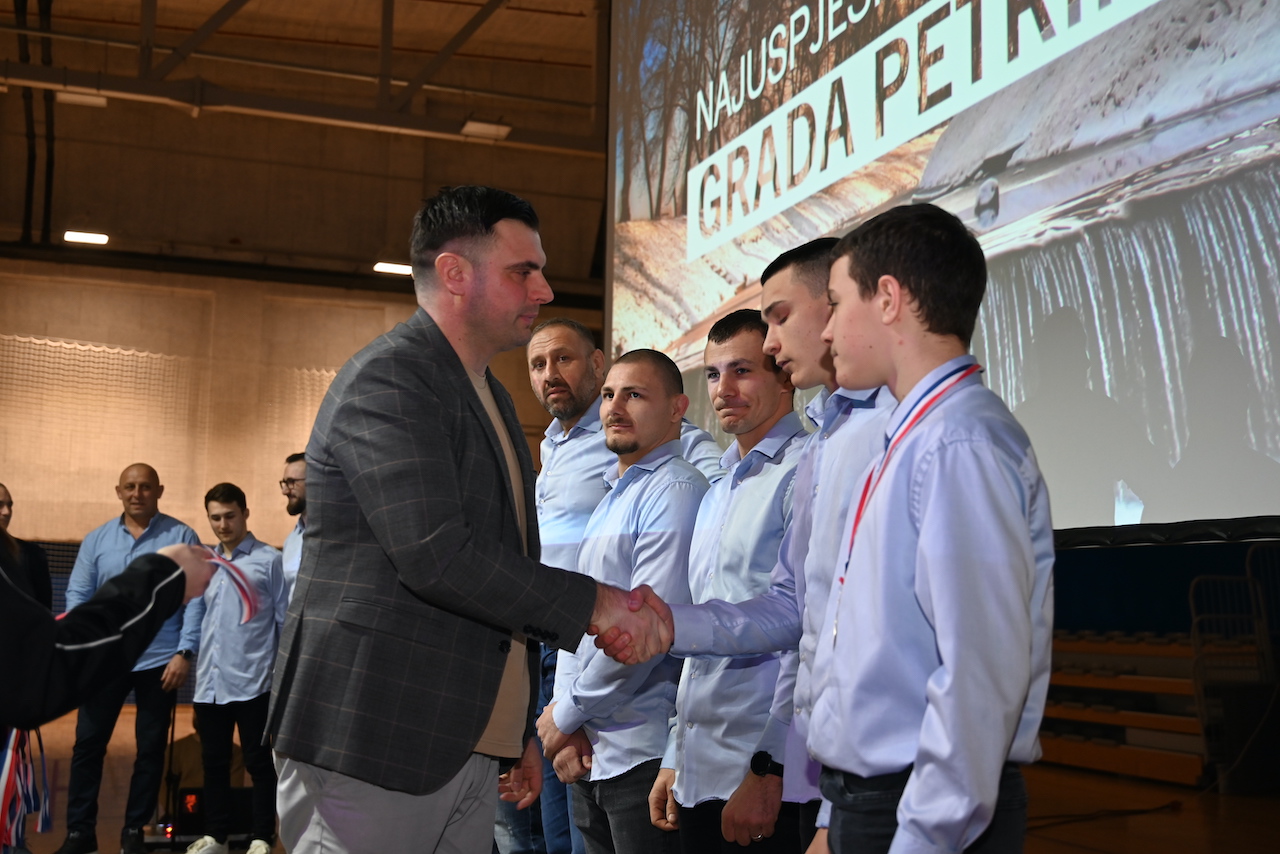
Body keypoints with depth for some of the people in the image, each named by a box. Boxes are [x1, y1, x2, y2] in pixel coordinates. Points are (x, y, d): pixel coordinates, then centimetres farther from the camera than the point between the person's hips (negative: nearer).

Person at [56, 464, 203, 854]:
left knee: (150, 748, 8)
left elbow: (194, 598, -6)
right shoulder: (96, 539, 6)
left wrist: (185, 651, -14)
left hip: (159, 661, -2)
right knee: (87, 745, 4)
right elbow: (77, 596, 5)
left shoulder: (181, 537, -3)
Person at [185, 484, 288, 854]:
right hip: (209, 682, 5)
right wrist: (194, 664, 12)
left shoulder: (268, 560, -3)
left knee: (258, 762, 2)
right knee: (214, 762, 13)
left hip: (251, 681, -5)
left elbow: (285, 620, -3)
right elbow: (201, 617, 17)